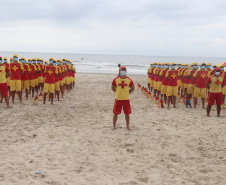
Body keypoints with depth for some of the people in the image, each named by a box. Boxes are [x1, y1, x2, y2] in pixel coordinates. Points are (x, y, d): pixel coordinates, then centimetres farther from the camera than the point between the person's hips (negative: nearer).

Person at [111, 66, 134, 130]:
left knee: (127, 113, 6)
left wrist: (127, 92, 4)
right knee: (115, 113, 3)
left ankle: (128, 126, 21)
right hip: (118, 98, -1)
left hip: (126, 99, 1)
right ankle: (114, 126, 16)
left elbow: (132, 88, 9)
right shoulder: (116, 80, -4)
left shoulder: (129, 80, -1)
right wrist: (118, 92, 3)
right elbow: (113, 88, 6)